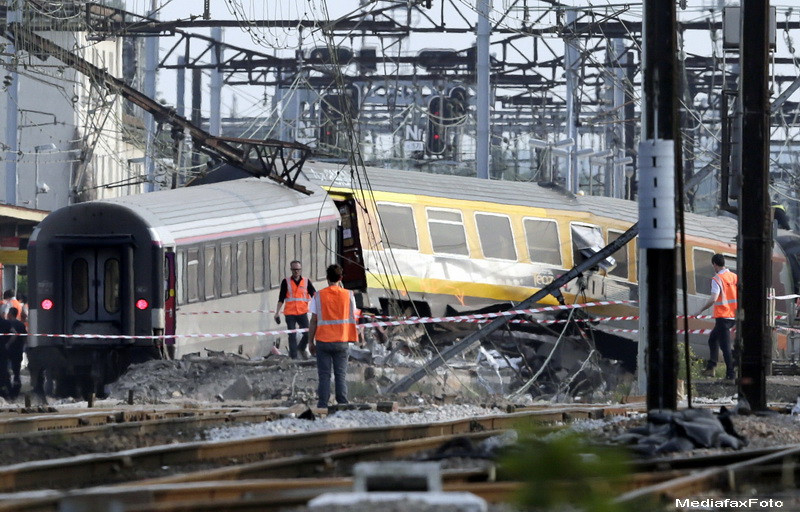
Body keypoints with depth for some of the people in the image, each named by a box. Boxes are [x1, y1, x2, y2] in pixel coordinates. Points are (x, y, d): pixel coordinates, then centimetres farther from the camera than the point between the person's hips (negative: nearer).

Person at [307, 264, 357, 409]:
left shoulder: (319, 296, -4)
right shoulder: (348, 295, -2)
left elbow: (313, 321, -2)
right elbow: (352, 314, 15)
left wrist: (310, 341, 6)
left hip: (323, 341, -1)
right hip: (342, 341, 1)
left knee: (324, 375, 2)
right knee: (341, 375, 5)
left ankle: (322, 405, -1)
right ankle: (342, 404, 1)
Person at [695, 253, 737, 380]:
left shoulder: (717, 279, -13)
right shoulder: (734, 277, 8)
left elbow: (713, 299, -23)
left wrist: (701, 310, -12)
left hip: (722, 316, -8)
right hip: (734, 316, 8)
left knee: (725, 346, -3)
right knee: (713, 338, 22)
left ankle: (730, 373, -5)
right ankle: (711, 367, 18)